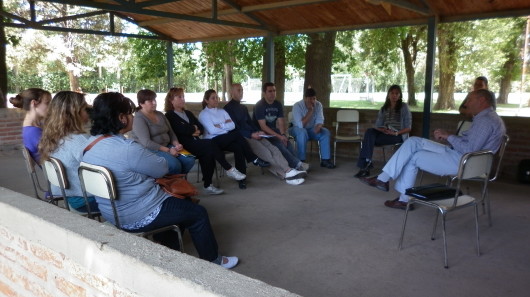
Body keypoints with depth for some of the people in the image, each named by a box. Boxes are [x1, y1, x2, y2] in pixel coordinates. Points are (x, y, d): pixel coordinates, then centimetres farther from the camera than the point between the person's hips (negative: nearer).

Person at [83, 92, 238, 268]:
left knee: (173, 202, 31)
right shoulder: (127, 149, -30)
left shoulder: (90, 143, -2)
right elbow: (162, 168, -16)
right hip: (138, 217, -9)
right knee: (199, 214, 7)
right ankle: (213, 261, 24)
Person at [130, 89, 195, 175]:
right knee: (174, 164, -31)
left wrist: (177, 144, -5)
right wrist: (168, 150, -23)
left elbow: (171, 132, 16)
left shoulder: (160, 114, 13)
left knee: (190, 160, -14)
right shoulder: (139, 118, -10)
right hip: (150, 150, -7)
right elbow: (146, 143, -20)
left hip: (166, 147, 7)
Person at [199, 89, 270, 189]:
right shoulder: (203, 114, 6)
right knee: (236, 134, -30)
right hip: (213, 141, -5)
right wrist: (226, 125, 1)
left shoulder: (222, 111, 23)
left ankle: (242, 178, -30)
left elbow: (232, 125, 6)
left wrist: (220, 126, -5)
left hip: (227, 139, 5)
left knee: (238, 147, -30)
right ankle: (254, 159, -23)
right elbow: (212, 130, -9)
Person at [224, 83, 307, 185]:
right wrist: (251, 134, -16)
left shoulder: (243, 108, 26)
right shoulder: (228, 108, 0)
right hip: (242, 137, -7)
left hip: (252, 135, 8)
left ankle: (288, 171, -33)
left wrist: (258, 132, 4)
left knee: (274, 149, -18)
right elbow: (235, 128, -9)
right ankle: (287, 174, -28)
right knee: (266, 153, -26)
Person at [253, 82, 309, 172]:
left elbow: (281, 122, 0)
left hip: (273, 129, 6)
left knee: (287, 141, -23)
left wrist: (282, 134, -22)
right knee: (278, 143, -30)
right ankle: (297, 164, -33)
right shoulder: (259, 106, -14)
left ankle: (295, 164, -30)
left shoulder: (278, 105, 5)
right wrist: (279, 136, -28)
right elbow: (263, 126, -21)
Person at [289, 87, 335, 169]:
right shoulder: (297, 106, -22)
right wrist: (310, 111, -31)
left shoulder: (318, 105, -8)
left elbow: (319, 120, -11)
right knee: (303, 132, -37)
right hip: (297, 129, -4)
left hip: (311, 129, 4)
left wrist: (318, 127, -35)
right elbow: (301, 125, -29)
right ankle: (301, 161, -33)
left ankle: (325, 159, -15)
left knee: (325, 132, -20)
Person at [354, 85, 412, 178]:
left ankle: (366, 163, -23)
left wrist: (396, 133, -19)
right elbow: (378, 126, 9)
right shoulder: (384, 109, 15)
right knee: (369, 131, -28)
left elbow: (408, 128, -2)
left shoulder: (404, 107, 3)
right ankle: (366, 163, -32)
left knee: (369, 138, -29)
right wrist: (384, 130, -14)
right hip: (385, 134, 5)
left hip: (399, 135, -5)